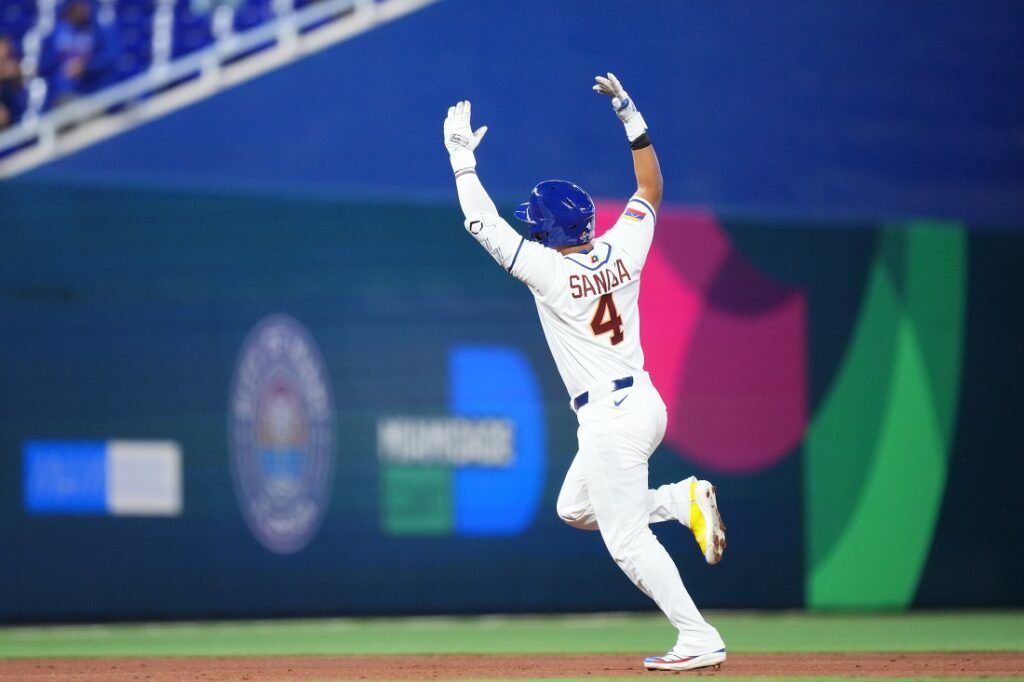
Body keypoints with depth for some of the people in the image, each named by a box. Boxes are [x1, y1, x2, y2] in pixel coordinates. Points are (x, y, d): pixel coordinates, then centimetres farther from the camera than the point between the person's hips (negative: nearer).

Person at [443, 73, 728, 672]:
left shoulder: (549, 271, -15)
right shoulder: (622, 252, 2)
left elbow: (482, 223, -9)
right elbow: (651, 189, 17)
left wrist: (463, 159, 0)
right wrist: (630, 115, 16)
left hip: (610, 420, -8)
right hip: (645, 404, 8)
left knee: (627, 539, -3)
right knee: (575, 508, 24)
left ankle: (700, 640, -6)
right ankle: (683, 500, 9)